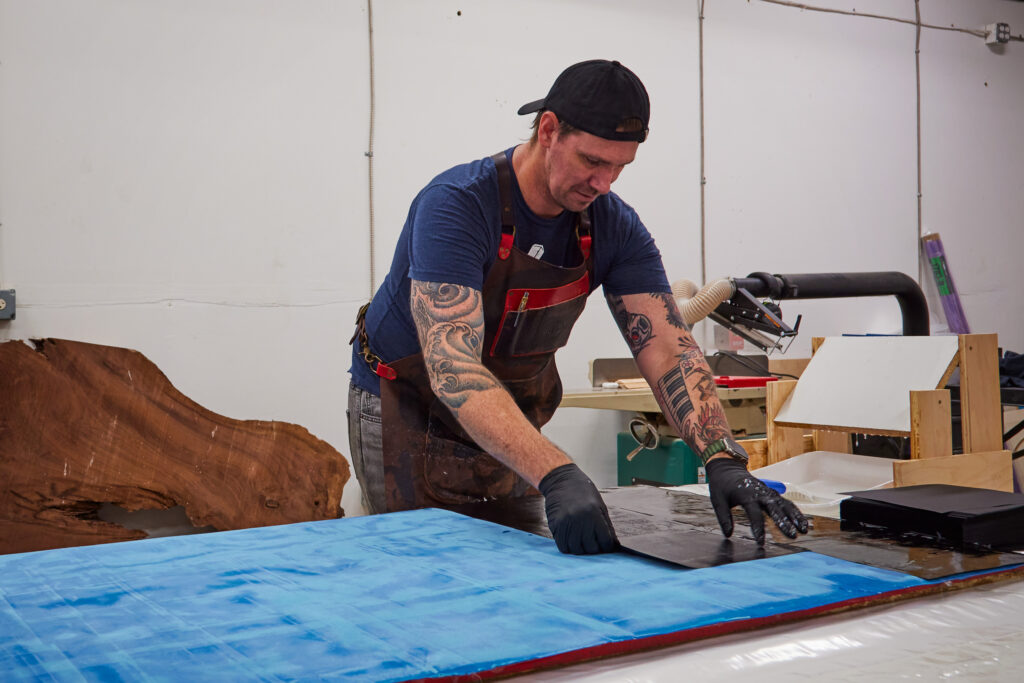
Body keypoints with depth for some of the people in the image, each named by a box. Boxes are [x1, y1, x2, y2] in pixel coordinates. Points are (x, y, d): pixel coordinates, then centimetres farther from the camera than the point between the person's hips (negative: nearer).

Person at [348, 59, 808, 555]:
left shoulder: (614, 227, -10)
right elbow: (452, 368, -39)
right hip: (409, 409, -5)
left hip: (511, 422, 5)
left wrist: (723, 460, -32)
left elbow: (668, 350, -15)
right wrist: (554, 476, -51)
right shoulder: (456, 207, -29)